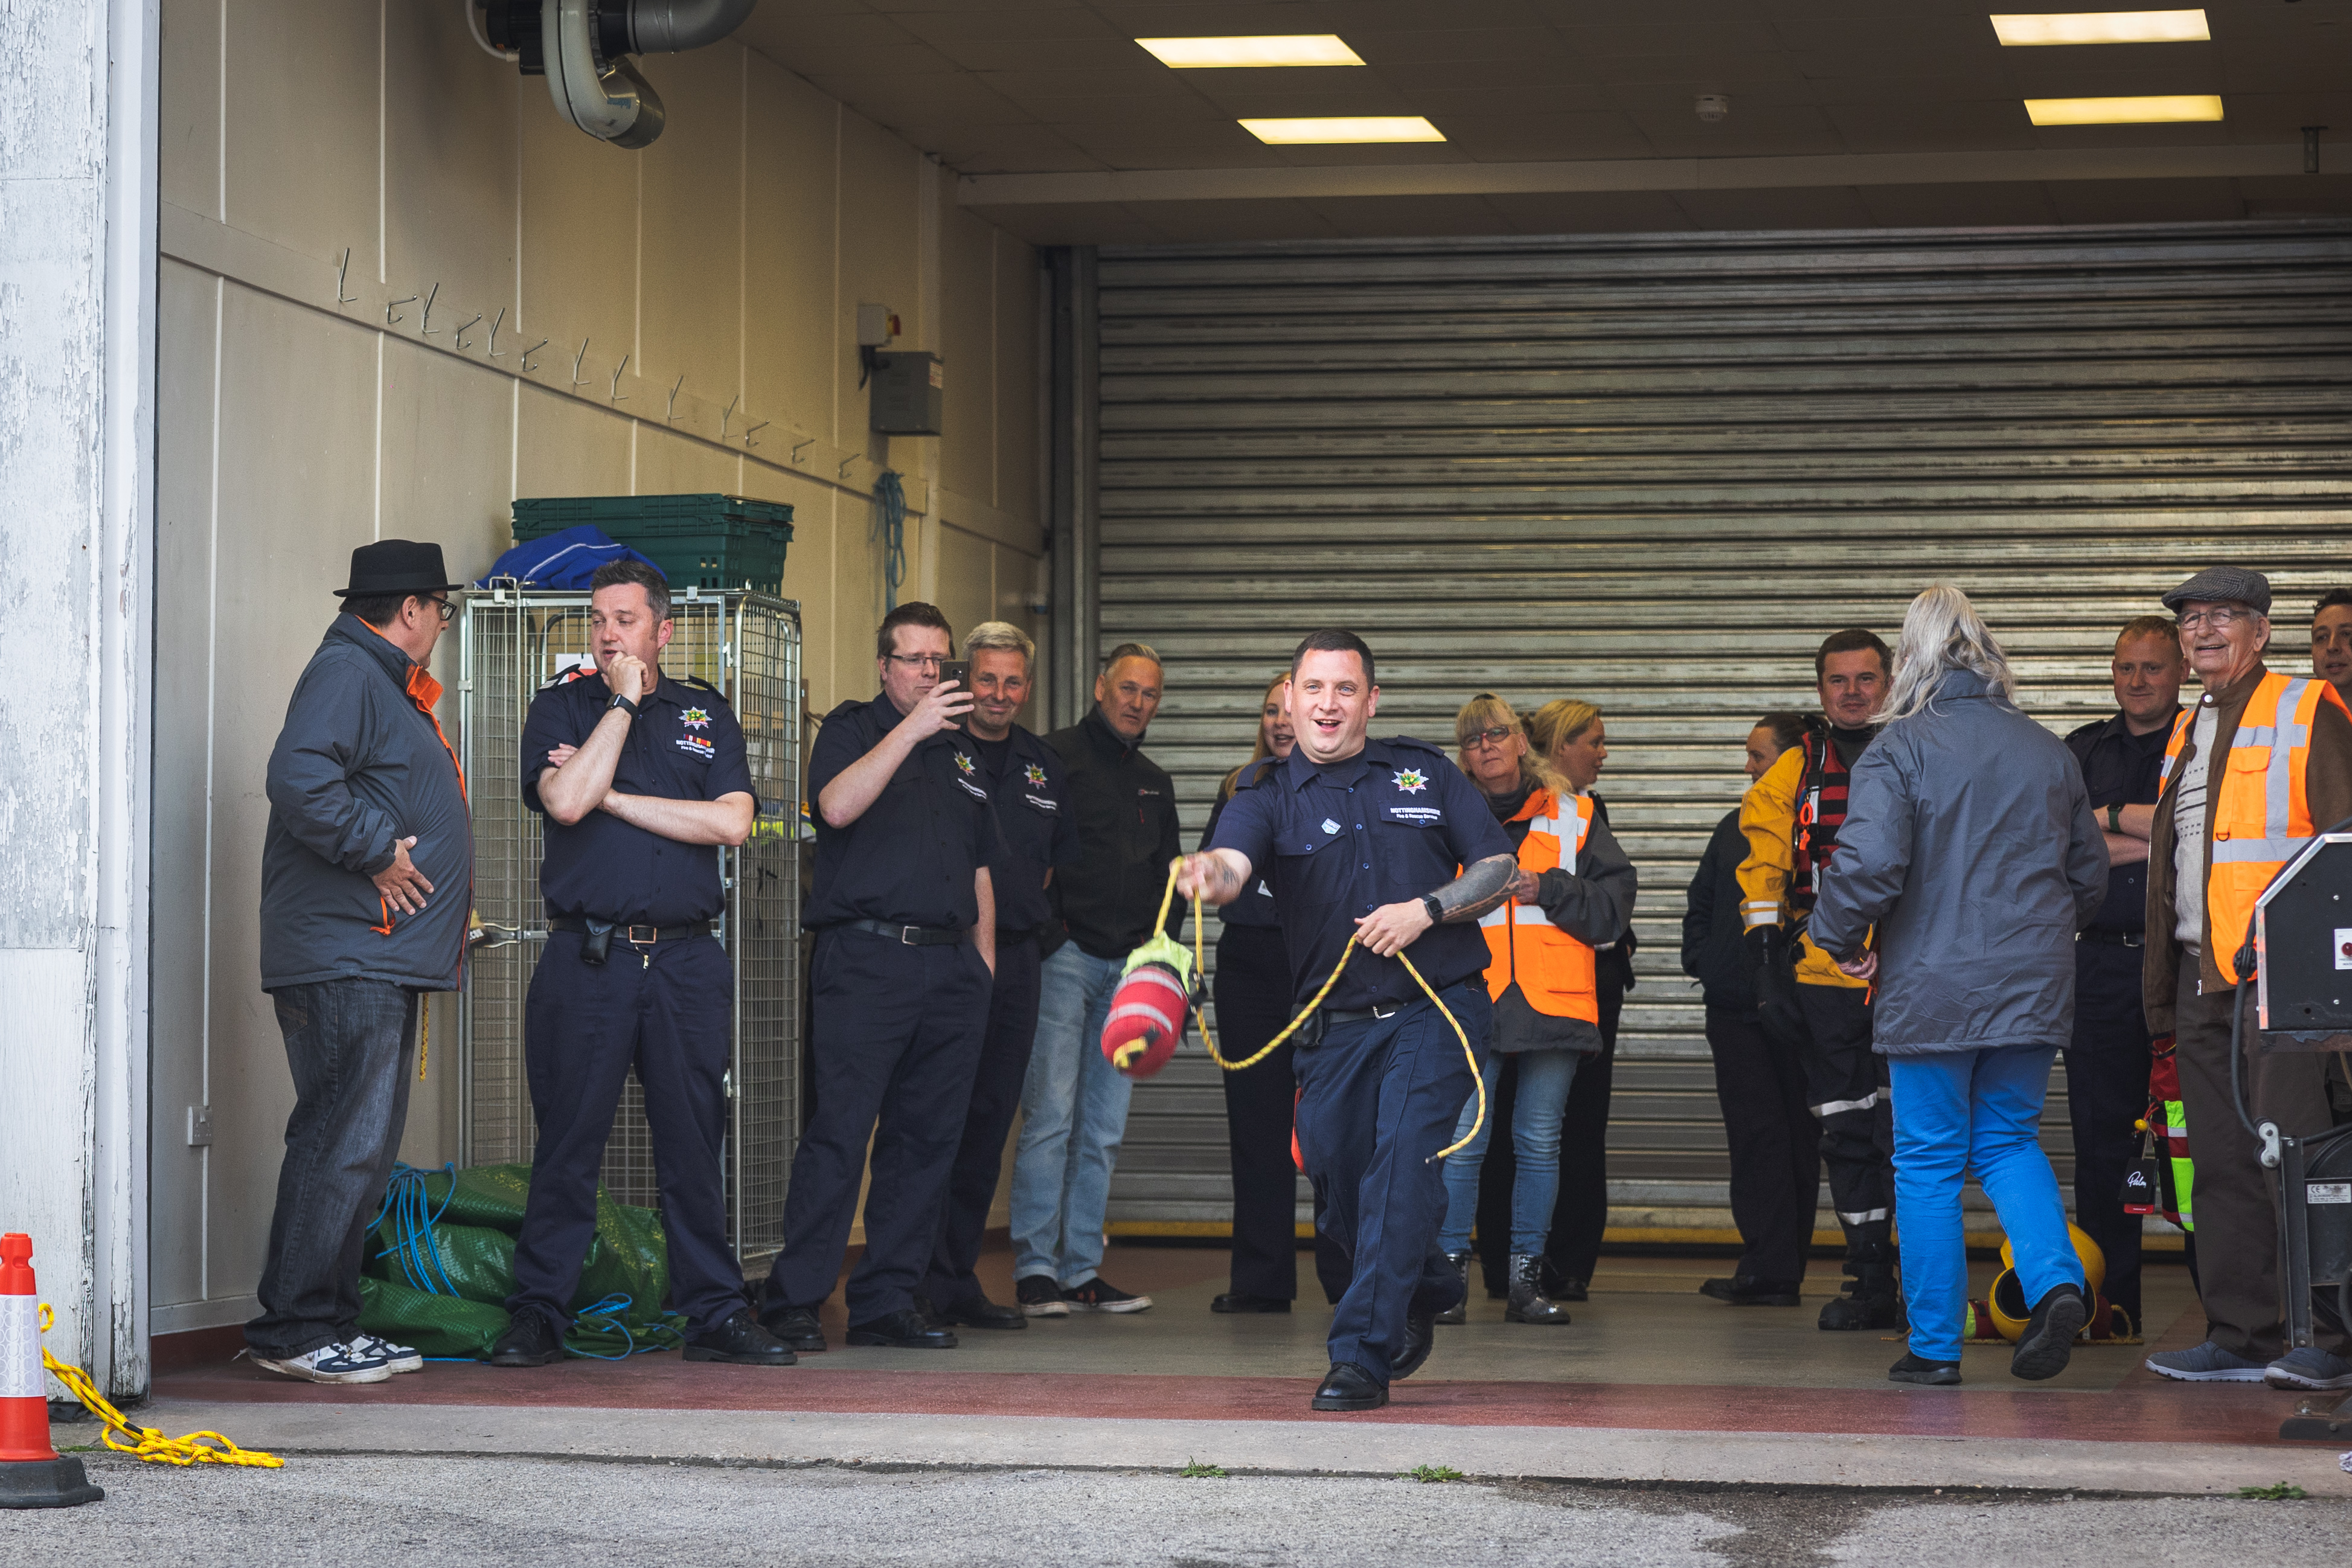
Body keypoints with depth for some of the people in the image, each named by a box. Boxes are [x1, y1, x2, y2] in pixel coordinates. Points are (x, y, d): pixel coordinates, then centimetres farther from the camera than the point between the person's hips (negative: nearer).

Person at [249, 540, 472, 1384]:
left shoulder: (389, 684, 24)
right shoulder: (344, 673, -10)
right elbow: (299, 779, -25)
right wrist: (377, 851, -19)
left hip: (383, 961, 11)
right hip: (345, 957, -11)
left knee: (365, 1142, 11)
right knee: (343, 1141, -11)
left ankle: (332, 1322, 16)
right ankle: (294, 1330, -9)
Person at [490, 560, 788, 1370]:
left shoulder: (705, 712, 11)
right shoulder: (561, 707, 6)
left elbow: (730, 822, -4)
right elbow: (565, 800, -13)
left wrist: (610, 795, -6)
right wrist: (623, 703, -6)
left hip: (686, 960, 2)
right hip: (587, 957, -2)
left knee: (694, 1142, 5)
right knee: (568, 1142, 0)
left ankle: (714, 1311, 12)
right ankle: (538, 1315, 7)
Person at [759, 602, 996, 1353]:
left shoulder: (961, 750, 22)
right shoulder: (852, 729, 5)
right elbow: (837, 806, -17)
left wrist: (985, 964, 17)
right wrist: (910, 729, -20)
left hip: (951, 967, 6)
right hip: (866, 959, -6)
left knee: (925, 1139, 4)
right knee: (840, 1131, -12)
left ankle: (886, 1301, 9)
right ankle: (793, 1300, -9)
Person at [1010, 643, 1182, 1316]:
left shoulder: (1154, 782, 20)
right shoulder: (1054, 757, -1)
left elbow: (1169, 877, 26)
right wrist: (1043, 931, -15)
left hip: (1128, 967, 7)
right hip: (1065, 956, -7)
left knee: (1104, 1129, 6)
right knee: (1050, 1116, -11)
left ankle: (1081, 1270, 10)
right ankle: (1035, 1269, -8)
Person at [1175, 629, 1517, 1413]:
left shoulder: (1425, 773, 7)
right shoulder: (1269, 797, 2)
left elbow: (1503, 872, 8)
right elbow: (1234, 860, -21)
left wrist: (1425, 910, -9)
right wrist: (1211, 873, -46)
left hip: (1436, 1009, -2)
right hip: (1334, 1021, 2)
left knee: (1402, 1161, -18)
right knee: (1335, 1171, 6)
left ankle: (1363, 1354, -17)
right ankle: (1424, 1291, 37)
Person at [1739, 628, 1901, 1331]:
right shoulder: (1792, 774, 11)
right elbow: (1762, 875, 9)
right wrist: (1768, 976, 1)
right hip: (1824, 978, 2)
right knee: (1847, 1134, 5)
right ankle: (1869, 1284, 12)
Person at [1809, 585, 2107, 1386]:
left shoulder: (1900, 748, -9)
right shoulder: (2047, 750, 8)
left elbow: (1870, 862, -20)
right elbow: (2091, 871, 15)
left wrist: (1842, 937, -3)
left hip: (1933, 989, -4)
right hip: (2033, 988, 4)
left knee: (1929, 1161, 5)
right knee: (2009, 1141, 16)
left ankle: (1935, 1344, 8)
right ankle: (2056, 1280, -8)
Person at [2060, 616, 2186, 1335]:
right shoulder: (2082, 751, 16)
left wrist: (2113, 817, -6)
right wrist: (2158, 842, -7)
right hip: (2101, 960, 3)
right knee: (2102, 1135, 2)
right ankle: (2112, 1300, 8)